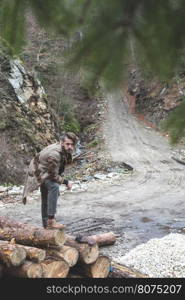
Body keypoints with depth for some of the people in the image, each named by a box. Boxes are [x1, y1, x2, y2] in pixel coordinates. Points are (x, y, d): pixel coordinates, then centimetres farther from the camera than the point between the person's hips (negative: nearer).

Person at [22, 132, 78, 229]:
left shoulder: (66, 150, -12)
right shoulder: (54, 154, -38)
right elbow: (54, 176, -29)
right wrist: (66, 182, -19)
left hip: (47, 171, 9)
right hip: (38, 171, -9)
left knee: (46, 196, 17)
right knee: (54, 186, -33)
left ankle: (46, 223, 33)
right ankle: (51, 221, -34)